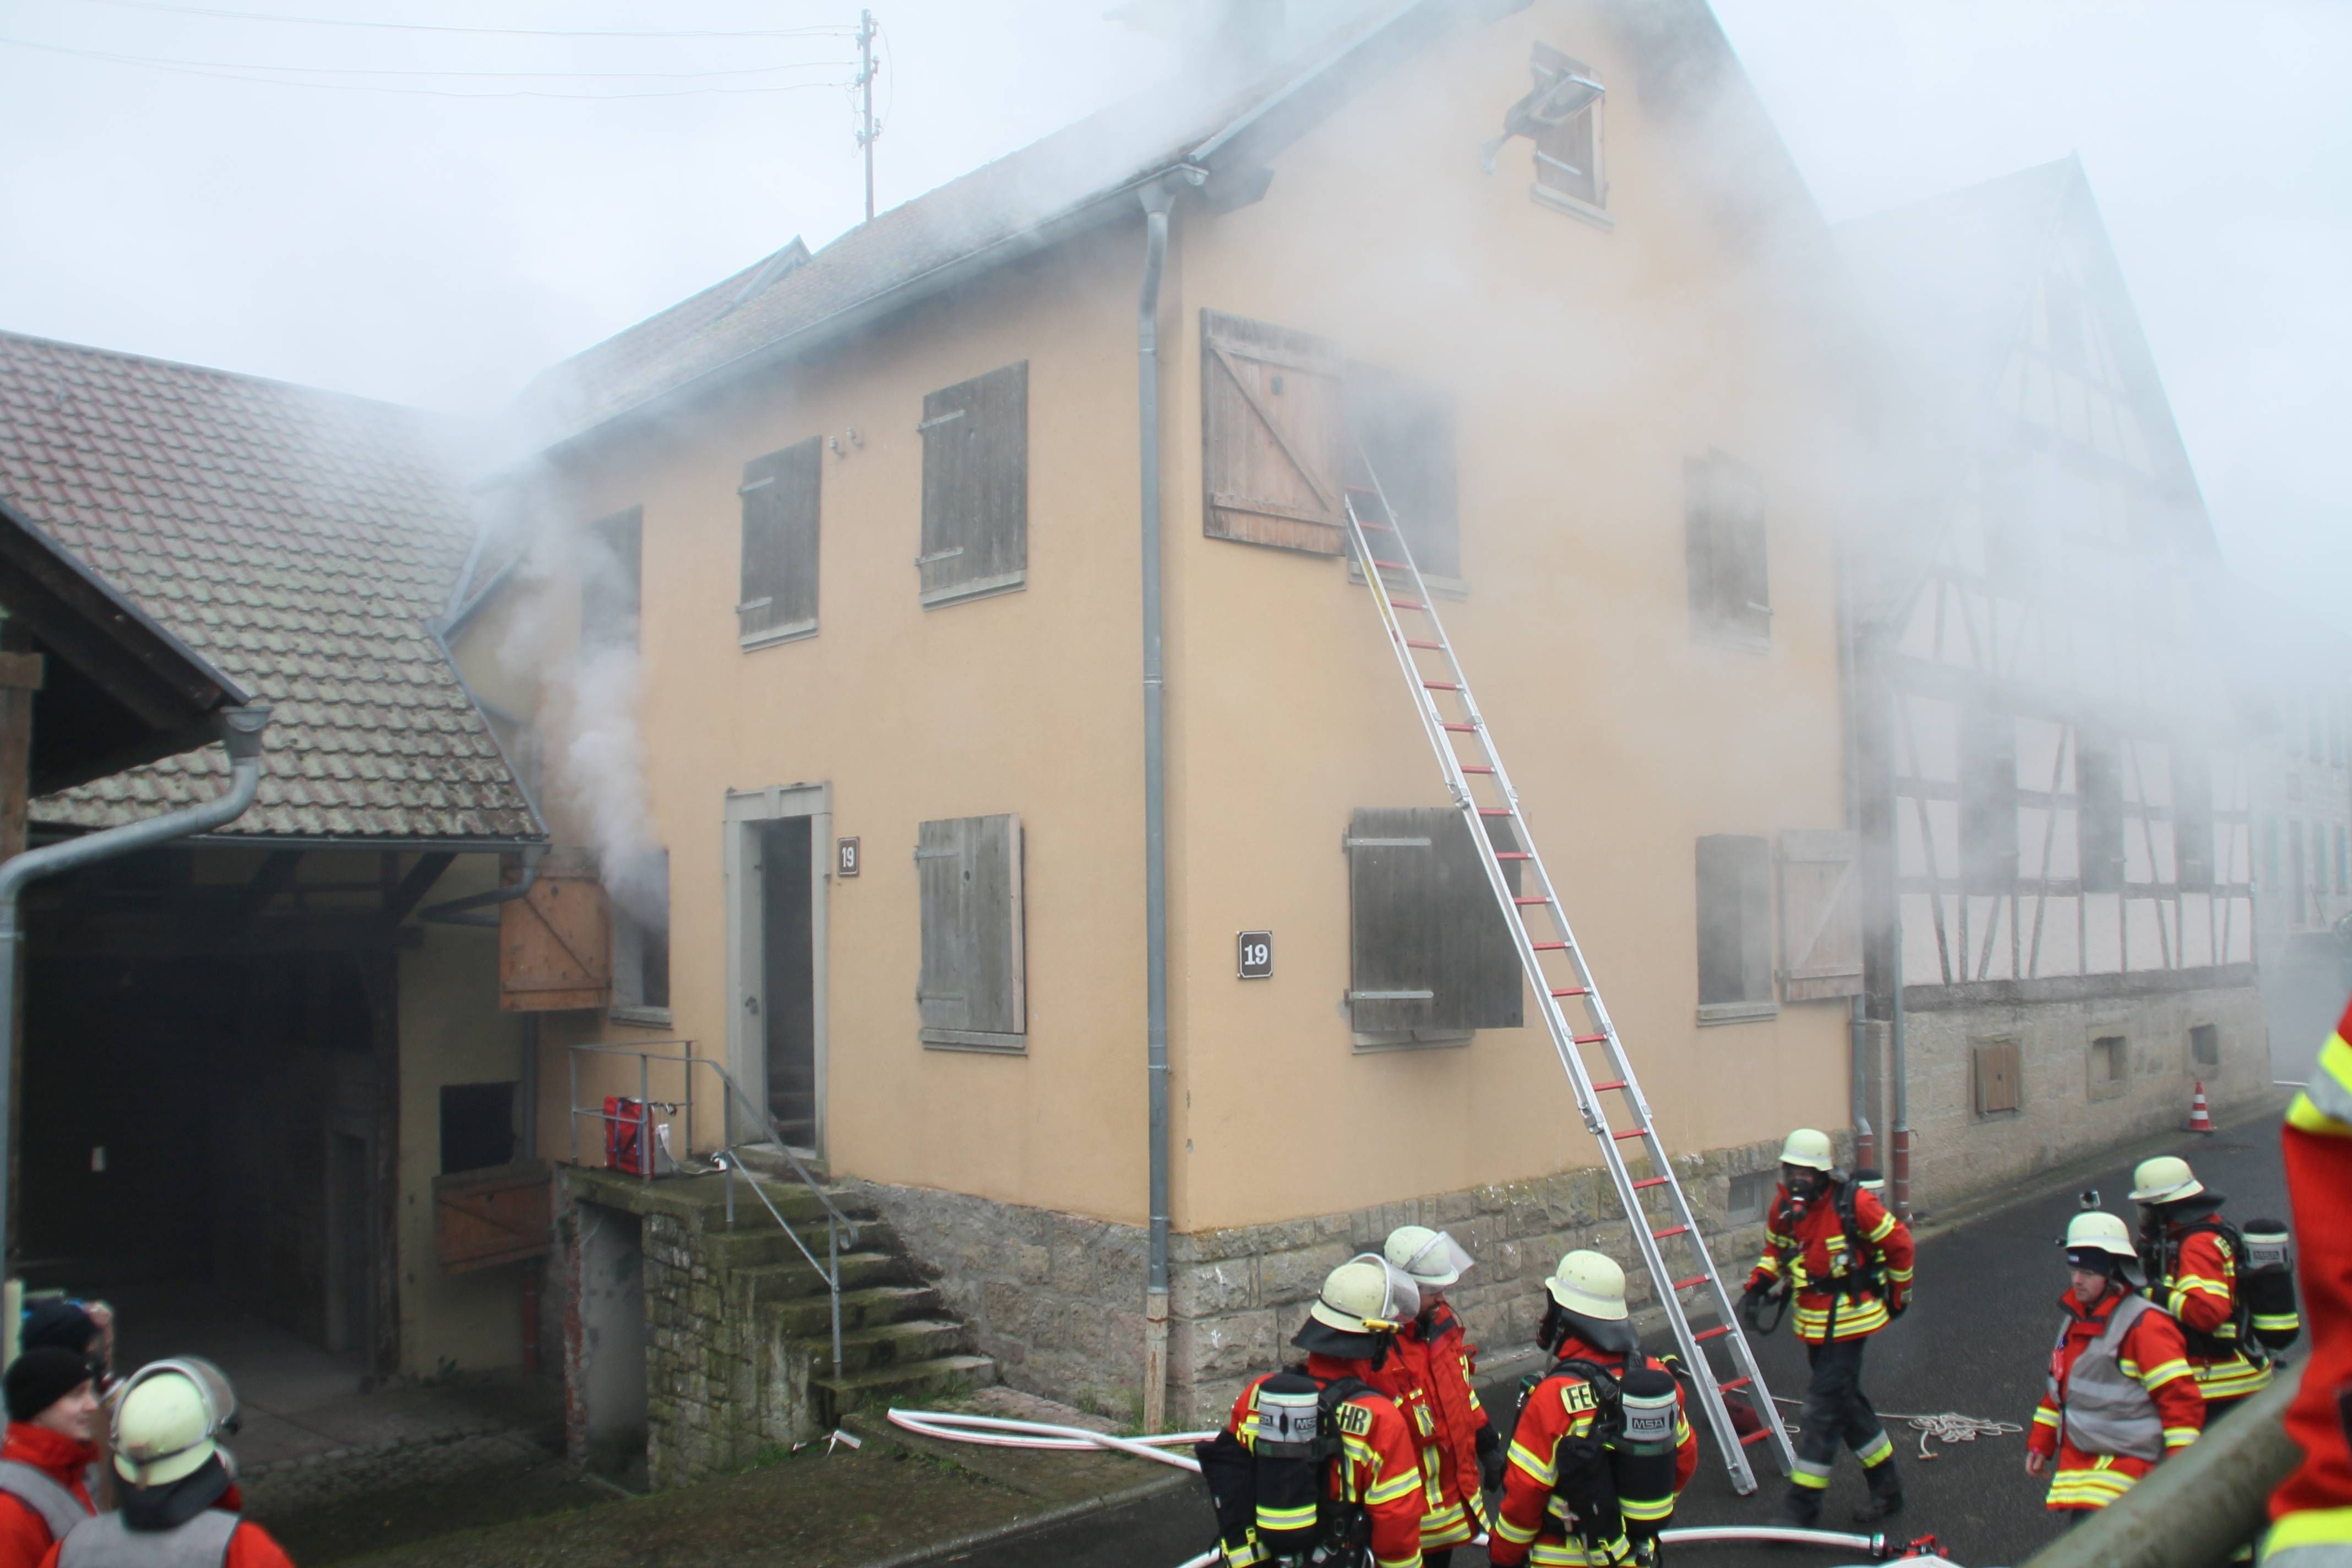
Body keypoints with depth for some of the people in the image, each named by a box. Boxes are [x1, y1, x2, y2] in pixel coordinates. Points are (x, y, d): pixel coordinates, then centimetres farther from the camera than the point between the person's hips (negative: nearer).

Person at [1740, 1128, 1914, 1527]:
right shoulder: (1783, 1206, -2)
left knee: (1824, 1408, -7)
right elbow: (1775, 1250, 14)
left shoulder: (1854, 1203, -19)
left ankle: (1801, 1506, -2)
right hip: (1813, 1323, 7)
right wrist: (1758, 1287, -2)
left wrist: (1898, 1295, 4)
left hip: (1849, 1320, -7)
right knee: (1846, 1401, 16)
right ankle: (1887, 1488, 33)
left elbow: (1899, 1244, -7)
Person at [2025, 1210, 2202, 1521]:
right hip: (2077, 1459, 8)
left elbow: (2181, 1398, -16)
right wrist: (2040, 1442, 24)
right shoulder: (2075, 1317, 12)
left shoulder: (2144, 1326, -14)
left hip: (2126, 1462, -8)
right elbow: (2060, 1383, 22)